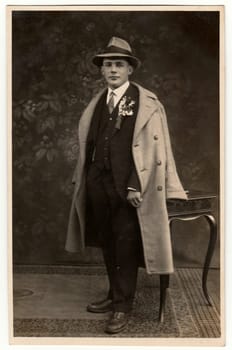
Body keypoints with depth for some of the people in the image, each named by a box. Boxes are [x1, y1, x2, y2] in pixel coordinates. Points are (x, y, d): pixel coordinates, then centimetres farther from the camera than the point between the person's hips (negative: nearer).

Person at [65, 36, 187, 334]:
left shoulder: (147, 103, -6)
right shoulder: (97, 103, 12)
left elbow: (153, 147, -12)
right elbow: (88, 144, 14)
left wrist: (136, 186, -17)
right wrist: (85, 177, 9)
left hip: (128, 187, -6)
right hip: (98, 184, 6)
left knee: (126, 246, 1)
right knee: (108, 244, 15)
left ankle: (123, 307, 14)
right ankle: (114, 295, 31)